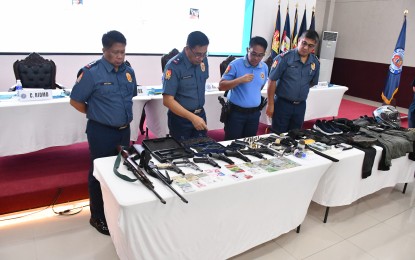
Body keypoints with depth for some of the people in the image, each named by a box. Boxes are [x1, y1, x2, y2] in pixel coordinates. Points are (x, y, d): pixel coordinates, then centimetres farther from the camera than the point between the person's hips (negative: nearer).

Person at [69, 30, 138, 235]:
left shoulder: (129, 71, 4)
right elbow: (75, 101, -8)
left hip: (124, 130, 6)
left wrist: (124, 115, 9)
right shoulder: (91, 72, -14)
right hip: (101, 132, -6)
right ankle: (97, 217, 26)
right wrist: (97, 114, -1)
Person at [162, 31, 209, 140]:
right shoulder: (174, 66, -20)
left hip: (200, 114, 5)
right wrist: (192, 117, -30)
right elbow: (168, 100, -22)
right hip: (180, 118, -5)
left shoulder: (203, 60, -2)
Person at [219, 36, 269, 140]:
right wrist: (240, 80, -27)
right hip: (236, 112, -4)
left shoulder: (264, 67, 3)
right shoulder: (235, 64, -12)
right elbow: (221, 86, -16)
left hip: (254, 113, 5)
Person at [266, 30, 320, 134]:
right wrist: (270, 104, -10)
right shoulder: (284, 57, -14)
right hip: (282, 103, -4)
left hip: (300, 105, 5)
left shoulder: (316, 63, 0)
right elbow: (272, 80, -11)